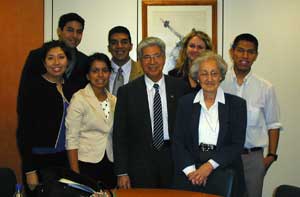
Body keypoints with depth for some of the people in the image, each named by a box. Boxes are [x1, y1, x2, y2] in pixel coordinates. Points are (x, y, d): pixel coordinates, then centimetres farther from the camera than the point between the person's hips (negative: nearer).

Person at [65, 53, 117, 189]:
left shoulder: (113, 100, 8)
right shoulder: (79, 99, -8)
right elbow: (71, 138, -10)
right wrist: (75, 173, -14)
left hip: (110, 166, 5)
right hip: (86, 164, -5)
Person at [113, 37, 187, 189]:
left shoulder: (180, 87, 2)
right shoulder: (127, 92, -1)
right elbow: (119, 135, -1)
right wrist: (122, 172, -4)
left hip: (173, 162, 1)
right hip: (140, 164, -1)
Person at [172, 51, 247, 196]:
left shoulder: (237, 104, 5)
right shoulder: (185, 103, 9)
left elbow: (237, 144, 0)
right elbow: (178, 142, 5)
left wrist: (210, 165, -11)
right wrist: (190, 170, -10)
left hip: (224, 171, 0)